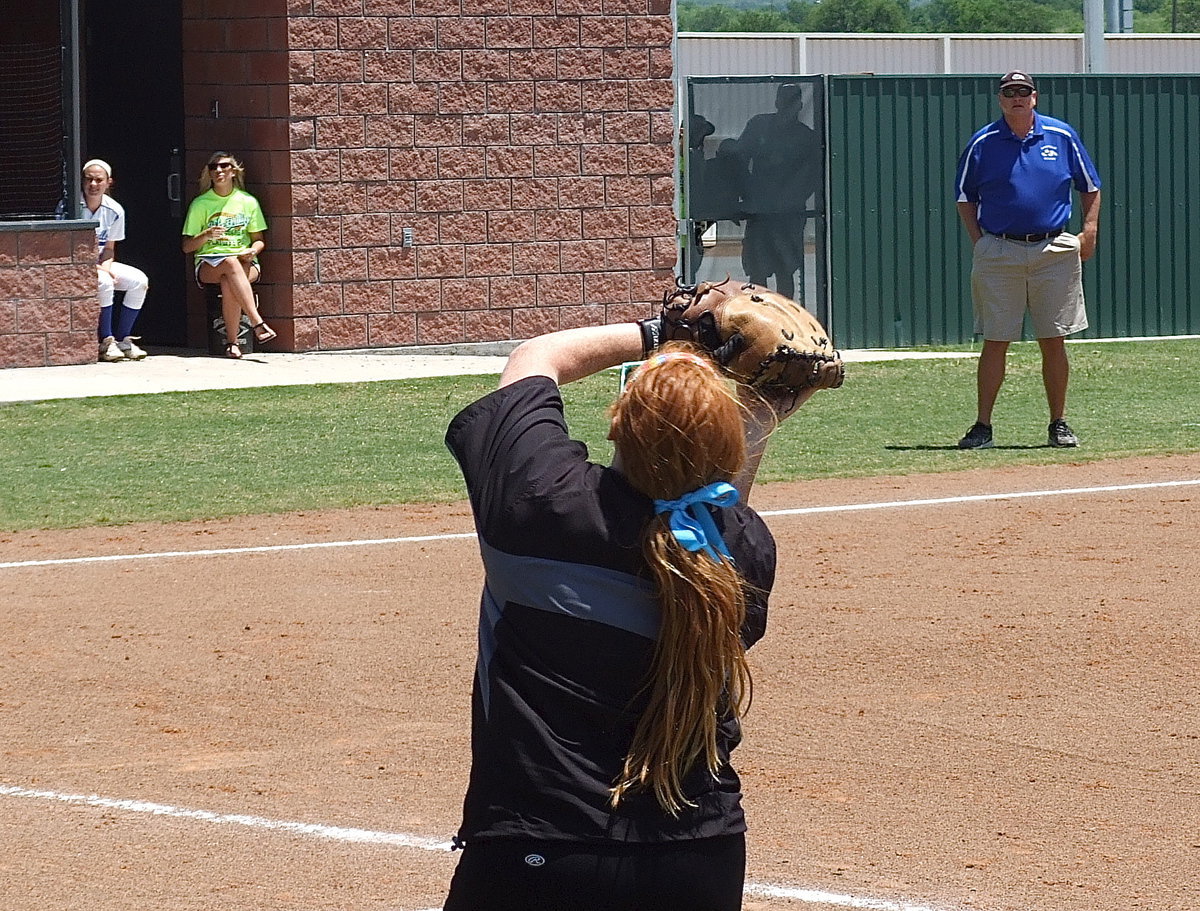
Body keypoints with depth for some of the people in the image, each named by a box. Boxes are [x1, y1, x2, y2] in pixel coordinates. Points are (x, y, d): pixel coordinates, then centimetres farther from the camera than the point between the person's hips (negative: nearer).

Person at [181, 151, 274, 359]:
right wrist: (206, 236, -14)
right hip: (209, 263, -1)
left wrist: (253, 250, -8)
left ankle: (232, 342, -30)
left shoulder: (248, 202, 11)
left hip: (245, 263, 1)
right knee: (231, 263, -38)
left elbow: (259, 239, 16)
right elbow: (187, 247, 7)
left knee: (229, 282, -37)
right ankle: (257, 322, -46)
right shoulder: (200, 204, 8)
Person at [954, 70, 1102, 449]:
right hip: (998, 254, -1)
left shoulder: (1062, 137, 5)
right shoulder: (983, 143, 3)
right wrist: (978, 241, 0)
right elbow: (965, 198, 11)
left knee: (1054, 341, 4)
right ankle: (983, 426, 3)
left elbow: (1090, 187, 13)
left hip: (1054, 252, 1)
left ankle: (1059, 424, 12)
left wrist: (1090, 229, 0)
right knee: (995, 342, -1)